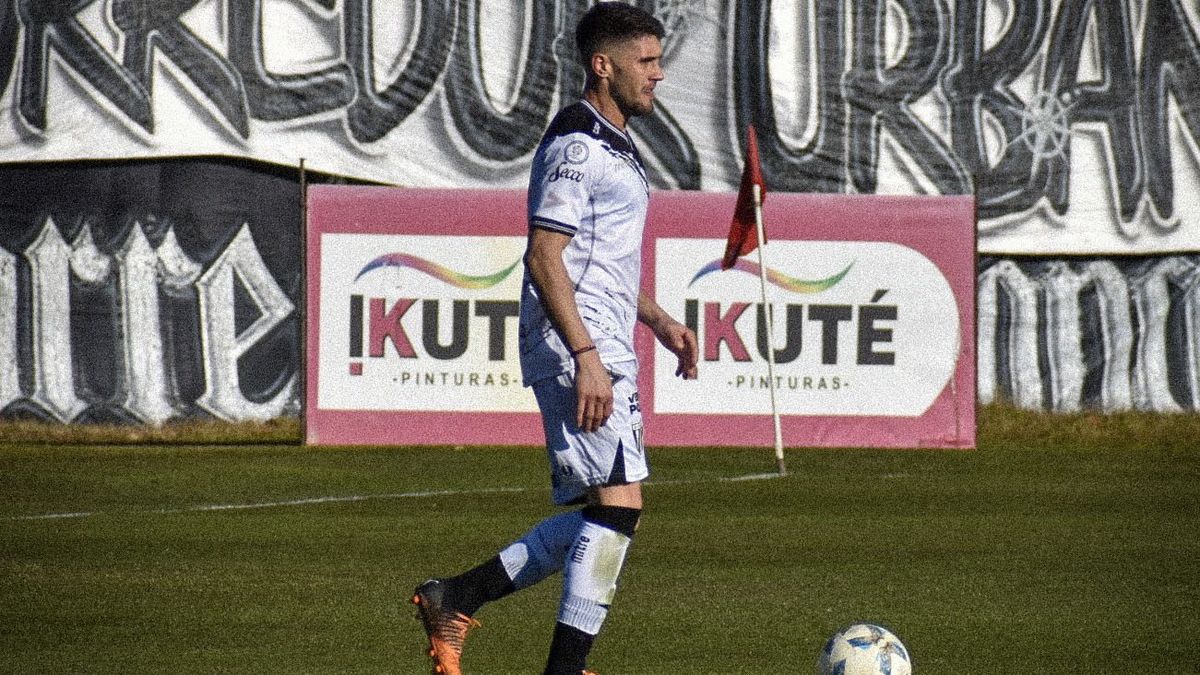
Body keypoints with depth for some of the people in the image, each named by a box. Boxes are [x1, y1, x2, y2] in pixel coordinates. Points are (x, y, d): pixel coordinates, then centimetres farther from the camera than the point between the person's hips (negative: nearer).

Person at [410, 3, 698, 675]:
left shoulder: (615, 146, 20)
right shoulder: (576, 147, -12)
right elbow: (545, 259, -19)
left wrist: (659, 321, 22)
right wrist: (585, 357, -24)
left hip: (604, 355, 10)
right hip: (578, 354, -10)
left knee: (606, 516, 10)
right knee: (617, 505, -14)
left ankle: (455, 600, 15)